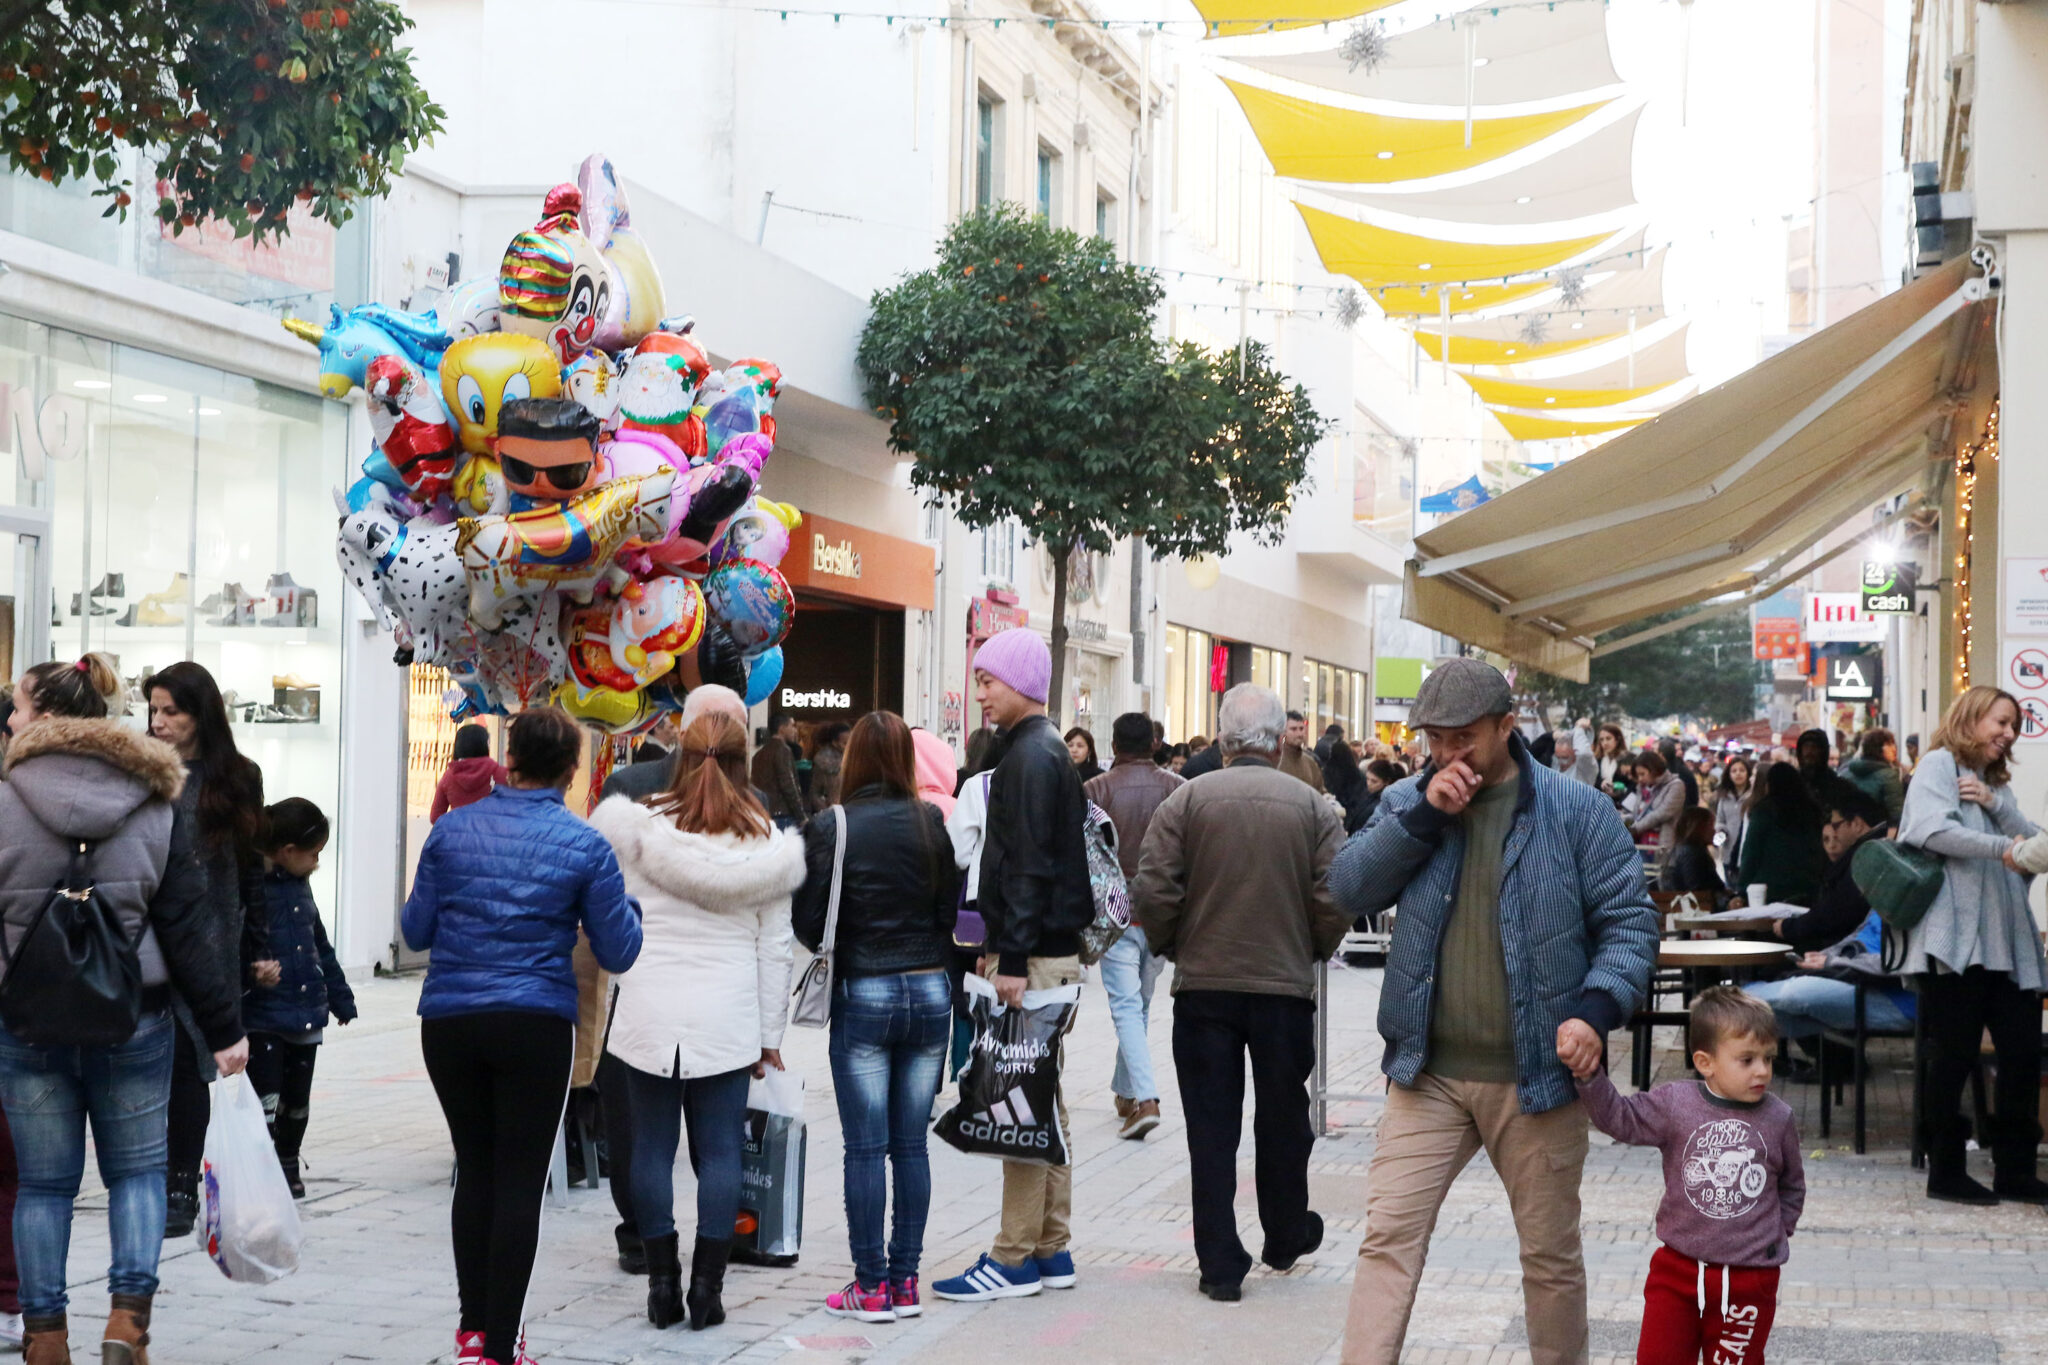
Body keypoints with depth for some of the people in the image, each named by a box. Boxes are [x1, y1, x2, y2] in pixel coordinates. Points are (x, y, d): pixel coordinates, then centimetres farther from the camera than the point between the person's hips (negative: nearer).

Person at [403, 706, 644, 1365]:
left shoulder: (453, 828, 2)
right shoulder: (584, 846, -3)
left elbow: (416, 931, 8)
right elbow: (617, 952, 1)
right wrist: (628, 904, 20)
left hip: (450, 1020, 3)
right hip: (536, 1023, -2)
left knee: (475, 1168, 16)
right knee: (520, 1181, 3)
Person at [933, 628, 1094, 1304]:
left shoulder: (1031, 756, -13)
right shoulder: (1045, 750, 17)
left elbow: (1029, 866, -20)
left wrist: (1015, 959, -22)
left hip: (1035, 954, -10)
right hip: (1050, 949, 10)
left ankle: (1015, 1259, -3)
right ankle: (1050, 1249, 18)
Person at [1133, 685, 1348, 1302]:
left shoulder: (1186, 801, -6)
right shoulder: (1313, 807, -4)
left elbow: (1154, 893, -9)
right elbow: (1334, 902, -6)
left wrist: (1171, 948, 10)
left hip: (1203, 987, -1)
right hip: (1286, 985, 1)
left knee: (1211, 1128, 5)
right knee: (1283, 1120, 18)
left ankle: (1221, 1266, 5)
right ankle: (1285, 1239, 34)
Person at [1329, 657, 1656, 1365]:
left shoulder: (1577, 809, -3)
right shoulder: (1407, 801, 7)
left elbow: (1628, 922, -3)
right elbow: (1349, 889, -5)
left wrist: (1596, 1008, -19)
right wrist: (1424, 817, -15)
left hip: (1537, 1075, -2)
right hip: (1428, 1073, 2)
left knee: (1551, 1254, 11)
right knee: (1389, 1235, -5)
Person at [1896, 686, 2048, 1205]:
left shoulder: (1996, 783, 25)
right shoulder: (1939, 764, 1)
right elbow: (1932, 829, -17)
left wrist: (1994, 801, -6)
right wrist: (2002, 847, -23)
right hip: (1955, 937, -8)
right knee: (1955, 1054, -3)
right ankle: (1945, 1172, 6)